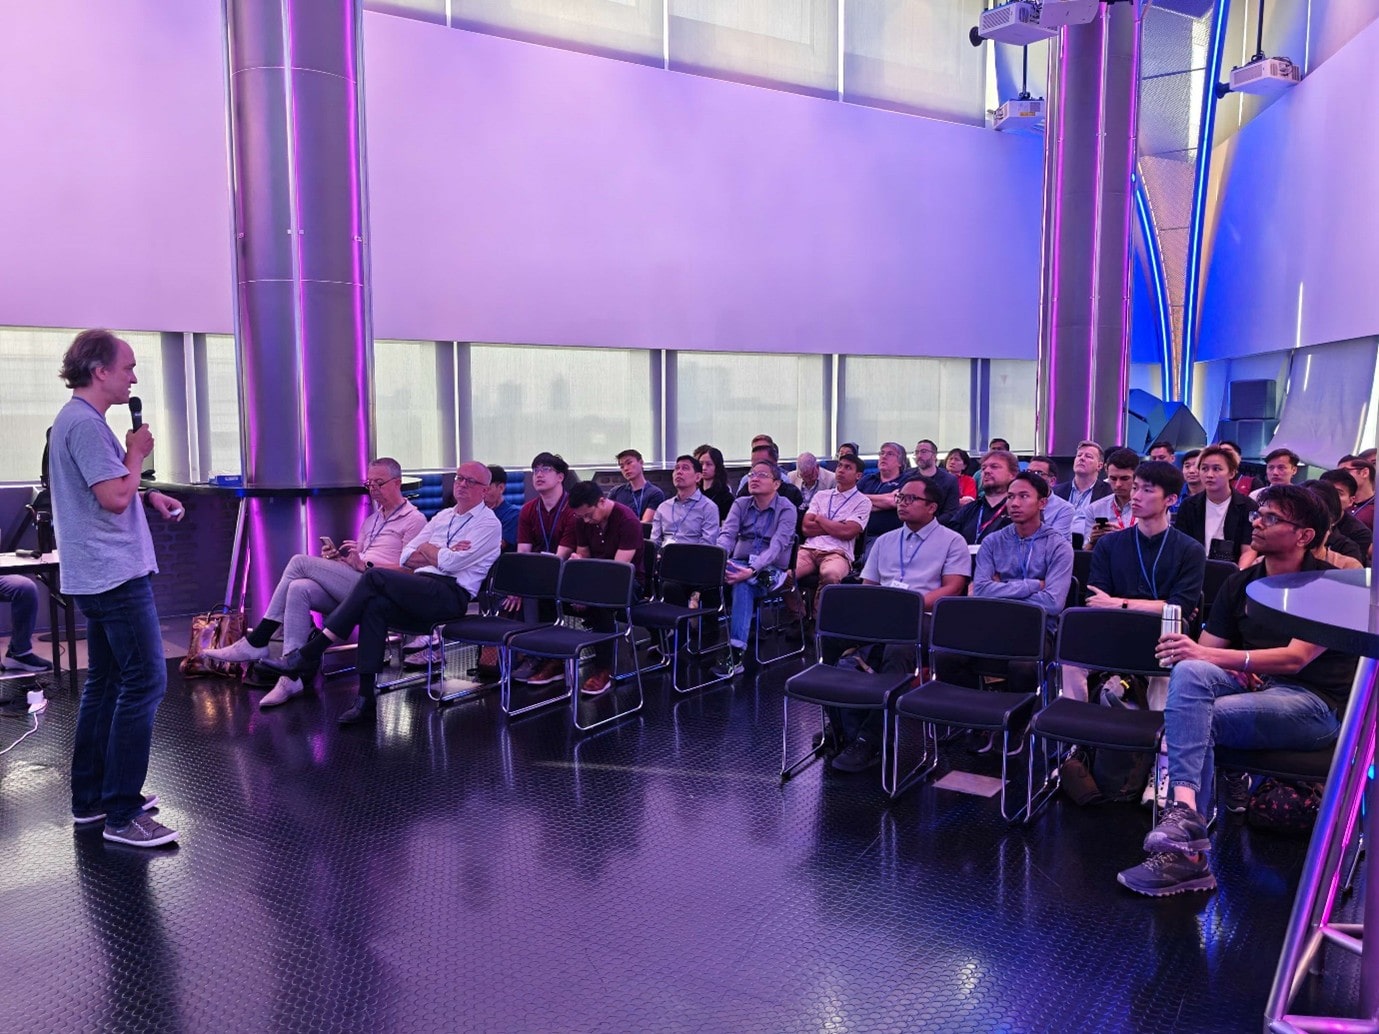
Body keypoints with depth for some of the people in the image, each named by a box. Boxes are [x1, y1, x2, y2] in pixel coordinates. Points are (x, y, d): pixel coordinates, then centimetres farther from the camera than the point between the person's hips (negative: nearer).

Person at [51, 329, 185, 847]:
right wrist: (137, 454, -7)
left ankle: (90, 799, 23)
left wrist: (149, 497, 12)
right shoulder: (85, 423, -16)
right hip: (115, 573, -11)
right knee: (144, 682, -10)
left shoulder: (76, 420, 17)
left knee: (105, 683, 15)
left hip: (97, 576, 11)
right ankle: (121, 814, -6)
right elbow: (115, 497, -22)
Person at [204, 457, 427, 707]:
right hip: (352, 588, 8)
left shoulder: (414, 519, 3)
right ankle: (292, 677, -28)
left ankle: (256, 644, -11)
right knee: (299, 589, -23)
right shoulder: (371, 520, 30)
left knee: (301, 562, -16)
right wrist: (336, 558, 4)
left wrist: (364, 565, -15)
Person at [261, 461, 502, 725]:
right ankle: (366, 698, -27)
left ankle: (308, 654, -22)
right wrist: (440, 555, 0)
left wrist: (426, 550, 8)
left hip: (451, 593, -7)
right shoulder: (443, 517, 26)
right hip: (421, 590, 7)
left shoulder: (488, 523, 3)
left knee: (375, 576, -24)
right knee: (375, 606, -27)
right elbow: (406, 557, 18)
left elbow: (451, 563, -10)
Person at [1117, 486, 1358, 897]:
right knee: (1188, 673, -28)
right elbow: (1205, 651, 9)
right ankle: (1184, 809, -40)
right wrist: (1227, 669, -15)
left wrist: (1214, 656, -29)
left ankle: (1185, 851, -28)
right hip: (1251, 686, 5)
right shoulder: (1240, 584, 13)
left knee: (1198, 719, -29)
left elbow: (1296, 659, -18)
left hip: (1315, 704, -5)